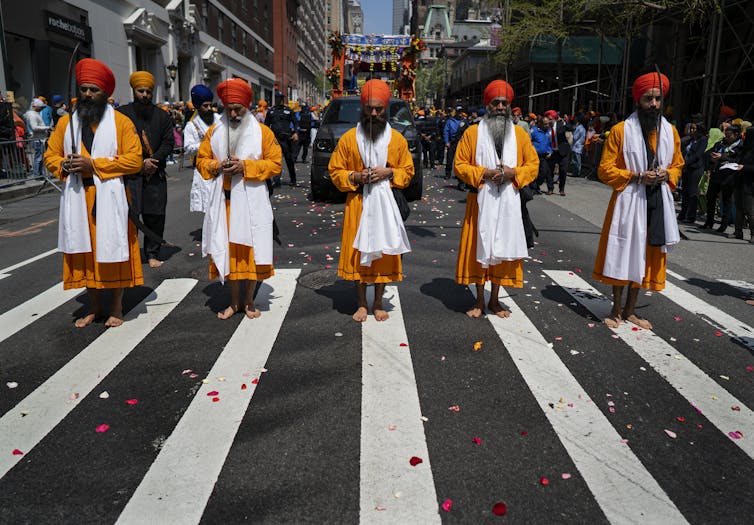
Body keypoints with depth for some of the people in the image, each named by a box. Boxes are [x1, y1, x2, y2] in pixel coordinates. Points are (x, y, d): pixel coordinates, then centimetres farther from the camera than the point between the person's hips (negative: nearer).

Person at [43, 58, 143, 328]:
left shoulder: (121, 122, -1)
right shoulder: (66, 122, 11)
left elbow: (134, 160, -9)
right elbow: (50, 156, 14)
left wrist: (95, 165, -16)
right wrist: (65, 165, -10)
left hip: (110, 197, -3)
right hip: (77, 197, 4)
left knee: (113, 250, 2)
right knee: (86, 251, 9)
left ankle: (116, 308, 15)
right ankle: (95, 307, 22)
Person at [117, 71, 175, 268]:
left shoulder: (162, 115, 12)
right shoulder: (122, 113, 4)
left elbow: (169, 142, 6)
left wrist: (153, 160, -9)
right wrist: (141, 163, -11)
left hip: (156, 175, 2)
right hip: (130, 175, -2)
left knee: (155, 217, 4)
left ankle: (152, 254, 16)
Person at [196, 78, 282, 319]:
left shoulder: (263, 132, 0)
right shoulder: (214, 131, 9)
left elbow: (275, 163, -3)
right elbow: (201, 160, 13)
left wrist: (245, 166, -15)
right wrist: (217, 166, -9)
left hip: (251, 201, -2)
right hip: (223, 200, 3)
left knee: (252, 250, 2)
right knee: (227, 250, 6)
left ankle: (249, 301, 18)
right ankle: (234, 301, 20)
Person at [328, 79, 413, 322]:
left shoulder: (397, 139, 3)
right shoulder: (348, 138, 0)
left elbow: (407, 171, 9)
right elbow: (335, 171, 5)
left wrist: (389, 172, -10)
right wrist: (355, 177, -13)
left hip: (385, 204, 1)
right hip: (358, 204, 0)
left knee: (383, 251, 5)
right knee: (358, 252, 2)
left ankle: (378, 303, 21)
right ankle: (362, 304, 17)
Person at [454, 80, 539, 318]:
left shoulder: (520, 134, 7)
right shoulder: (472, 133, 1)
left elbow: (533, 164, 7)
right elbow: (460, 165, -1)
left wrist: (513, 173, -12)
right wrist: (484, 173, -16)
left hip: (509, 201, 2)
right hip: (480, 200, -2)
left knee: (504, 247, 6)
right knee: (480, 247, 2)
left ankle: (494, 300, 20)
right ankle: (479, 300, 16)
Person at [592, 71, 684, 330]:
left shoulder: (670, 131, 8)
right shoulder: (620, 130, -6)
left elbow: (677, 165, 19)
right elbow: (605, 170, -7)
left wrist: (667, 175, -4)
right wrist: (637, 176, -17)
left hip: (658, 201, 5)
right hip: (629, 201, -4)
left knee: (645, 256, 10)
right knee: (622, 255, 1)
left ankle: (630, 310, 23)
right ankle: (617, 310, 15)